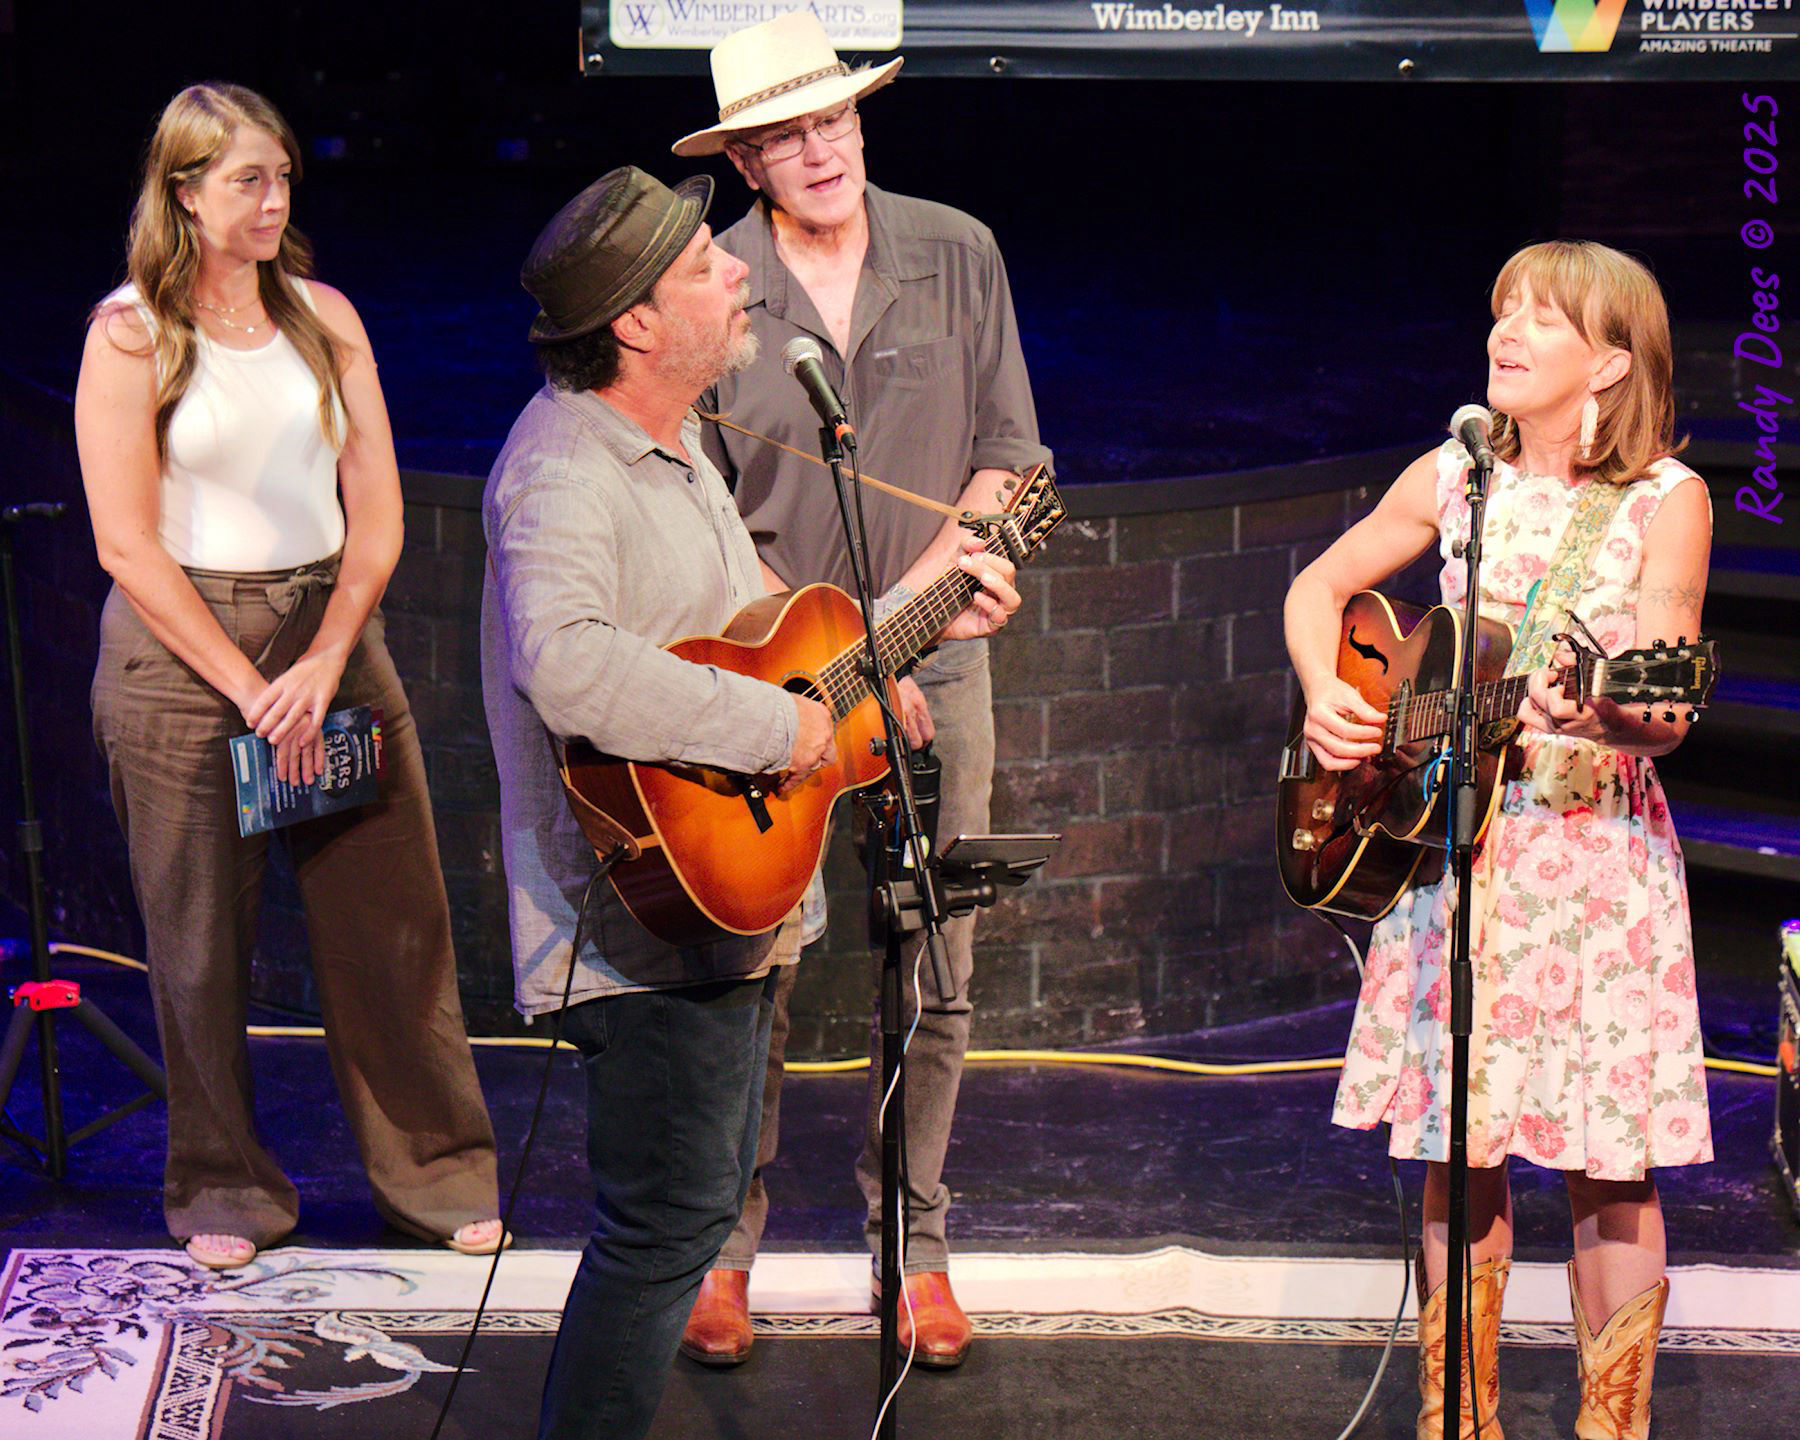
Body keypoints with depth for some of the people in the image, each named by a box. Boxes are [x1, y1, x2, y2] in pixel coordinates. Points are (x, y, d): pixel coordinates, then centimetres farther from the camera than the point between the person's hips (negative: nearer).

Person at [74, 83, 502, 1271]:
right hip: (179, 651, -3)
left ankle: (436, 1170, 17)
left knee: (393, 916, 4)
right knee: (205, 937, 4)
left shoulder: (324, 316, 8)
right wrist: (250, 689, -13)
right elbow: (129, 548, -9)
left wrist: (325, 661, -8)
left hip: (332, 631, 3)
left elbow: (377, 511, 6)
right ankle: (229, 1190, 19)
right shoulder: (130, 336, -5)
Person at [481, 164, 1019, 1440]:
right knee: (672, 1221, -5)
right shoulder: (566, 466, -22)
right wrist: (777, 727, -32)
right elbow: (566, 664, -40)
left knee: (701, 1201, 19)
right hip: (650, 917, -11)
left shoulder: (673, 444, 13)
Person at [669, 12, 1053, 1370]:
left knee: (936, 977, 5)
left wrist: (904, 602, -9)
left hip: (932, 648, 2)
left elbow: (1007, 463, 5)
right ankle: (725, 1245, 14)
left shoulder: (956, 254, 1)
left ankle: (914, 1242, 19)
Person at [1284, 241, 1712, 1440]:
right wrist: (1326, 695, -2)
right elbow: (1322, 586, 18)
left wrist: (1603, 706, -33)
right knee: (1457, 1149, 6)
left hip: (1596, 856, -3)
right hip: (1445, 840, 3)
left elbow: (1667, 713, -11)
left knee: (1610, 1160, -2)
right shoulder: (1453, 478, 6)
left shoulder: (1664, 499, -5)